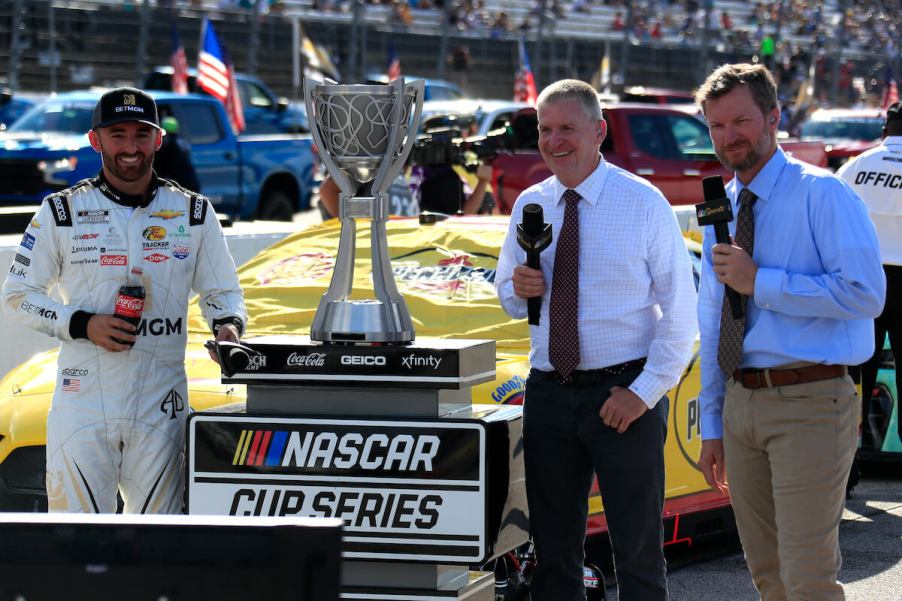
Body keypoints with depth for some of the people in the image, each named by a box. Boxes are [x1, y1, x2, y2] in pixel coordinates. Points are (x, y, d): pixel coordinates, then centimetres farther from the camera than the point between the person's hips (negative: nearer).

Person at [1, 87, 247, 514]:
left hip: (161, 406, 2)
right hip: (82, 399, -1)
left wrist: (227, 324, -7)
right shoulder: (62, 212, 4)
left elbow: (222, 291, 17)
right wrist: (82, 325, -10)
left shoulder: (193, 214, 9)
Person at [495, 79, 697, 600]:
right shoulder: (529, 206, 9)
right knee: (554, 552, 8)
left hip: (624, 394, -4)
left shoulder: (645, 204, -5)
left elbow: (680, 310, -6)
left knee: (638, 552, 1)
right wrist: (519, 290, -5)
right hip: (548, 395, 4)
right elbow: (509, 297, 20)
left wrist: (644, 392, -14)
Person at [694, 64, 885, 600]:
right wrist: (713, 426, 18)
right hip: (740, 404, 7)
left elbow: (865, 293, -20)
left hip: (810, 401, -7)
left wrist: (760, 282, -17)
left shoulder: (822, 194, -7)